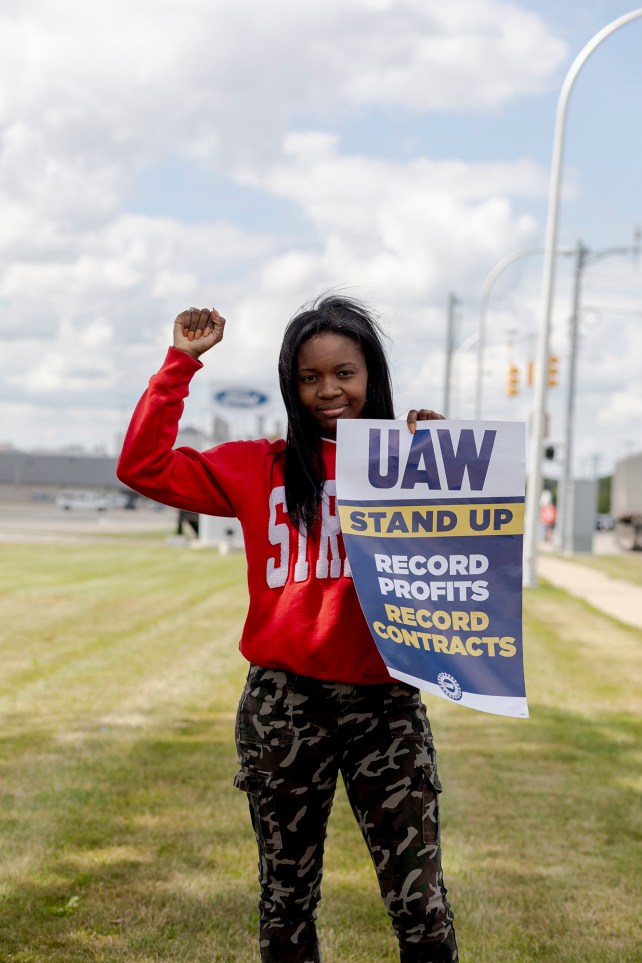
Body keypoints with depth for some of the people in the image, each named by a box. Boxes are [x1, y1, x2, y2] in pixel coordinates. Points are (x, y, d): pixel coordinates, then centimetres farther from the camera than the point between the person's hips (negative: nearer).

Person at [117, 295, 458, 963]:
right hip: (285, 703, 1)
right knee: (286, 902, 15)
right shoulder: (261, 469, 6)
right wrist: (181, 363, -2)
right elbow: (144, 467, 0)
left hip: (387, 703, -1)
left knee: (421, 908, -2)